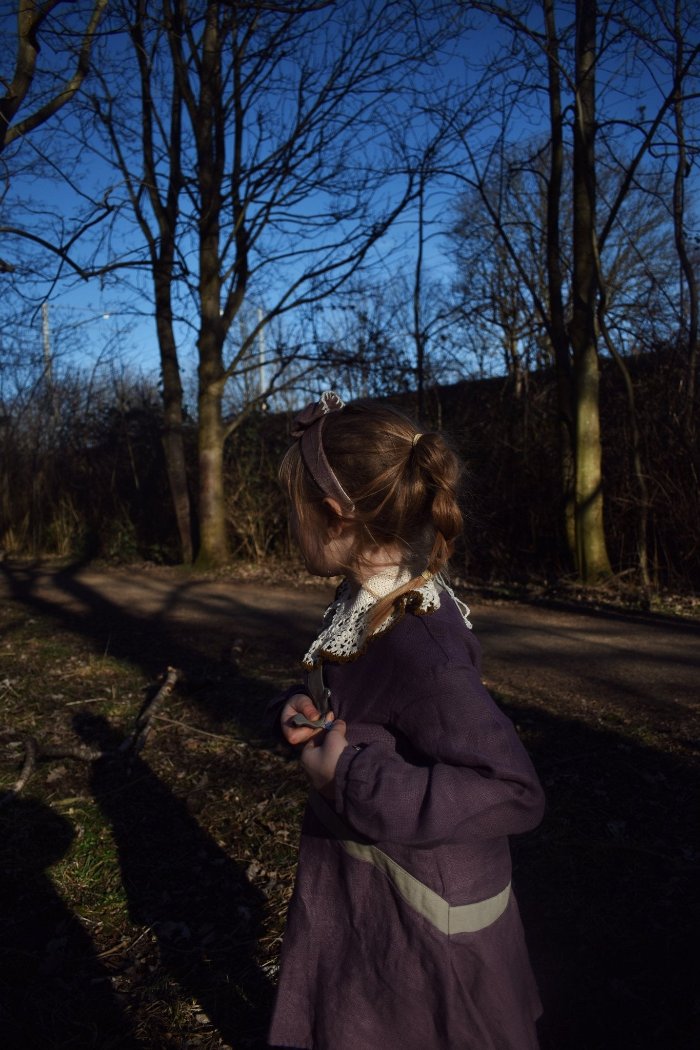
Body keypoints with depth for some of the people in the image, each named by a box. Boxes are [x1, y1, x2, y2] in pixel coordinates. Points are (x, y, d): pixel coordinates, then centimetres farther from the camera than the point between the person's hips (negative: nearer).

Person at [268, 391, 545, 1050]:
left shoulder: (418, 645, -32)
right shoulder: (366, 599, -6)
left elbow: (513, 792, -32)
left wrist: (349, 777, -30)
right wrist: (301, 710, -10)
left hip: (421, 915, -7)